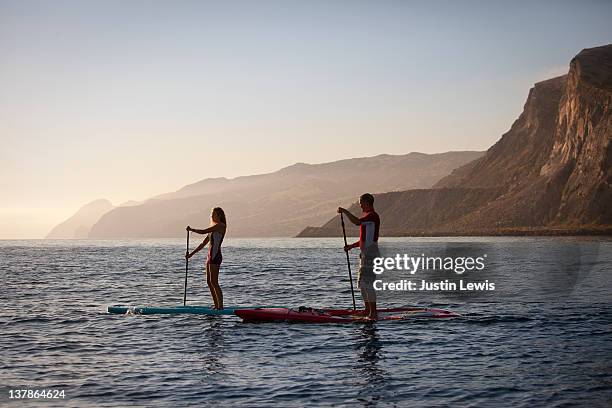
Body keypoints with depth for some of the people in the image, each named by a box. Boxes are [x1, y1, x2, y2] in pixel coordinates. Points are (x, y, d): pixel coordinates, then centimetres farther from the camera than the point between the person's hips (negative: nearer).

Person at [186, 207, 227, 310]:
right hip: (211, 256, 10)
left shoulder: (220, 226, -9)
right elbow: (204, 243, 22)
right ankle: (216, 306, 13)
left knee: (214, 282, -10)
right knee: (209, 282, 10)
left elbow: (203, 232, -14)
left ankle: (220, 306, -9)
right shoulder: (213, 228, 20)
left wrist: (191, 229, 0)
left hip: (215, 256, -10)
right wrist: (191, 254, 20)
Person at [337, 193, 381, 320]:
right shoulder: (368, 217, 20)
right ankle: (367, 310, 24)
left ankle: (373, 313, -8)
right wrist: (351, 246, 15)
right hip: (365, 254, 11)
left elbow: (357, 222, -31)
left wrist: (345, 211, -19)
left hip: (370, 254, -11)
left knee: (368, 283, -11)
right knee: (362, 283, 15)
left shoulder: (372, 216, -13)